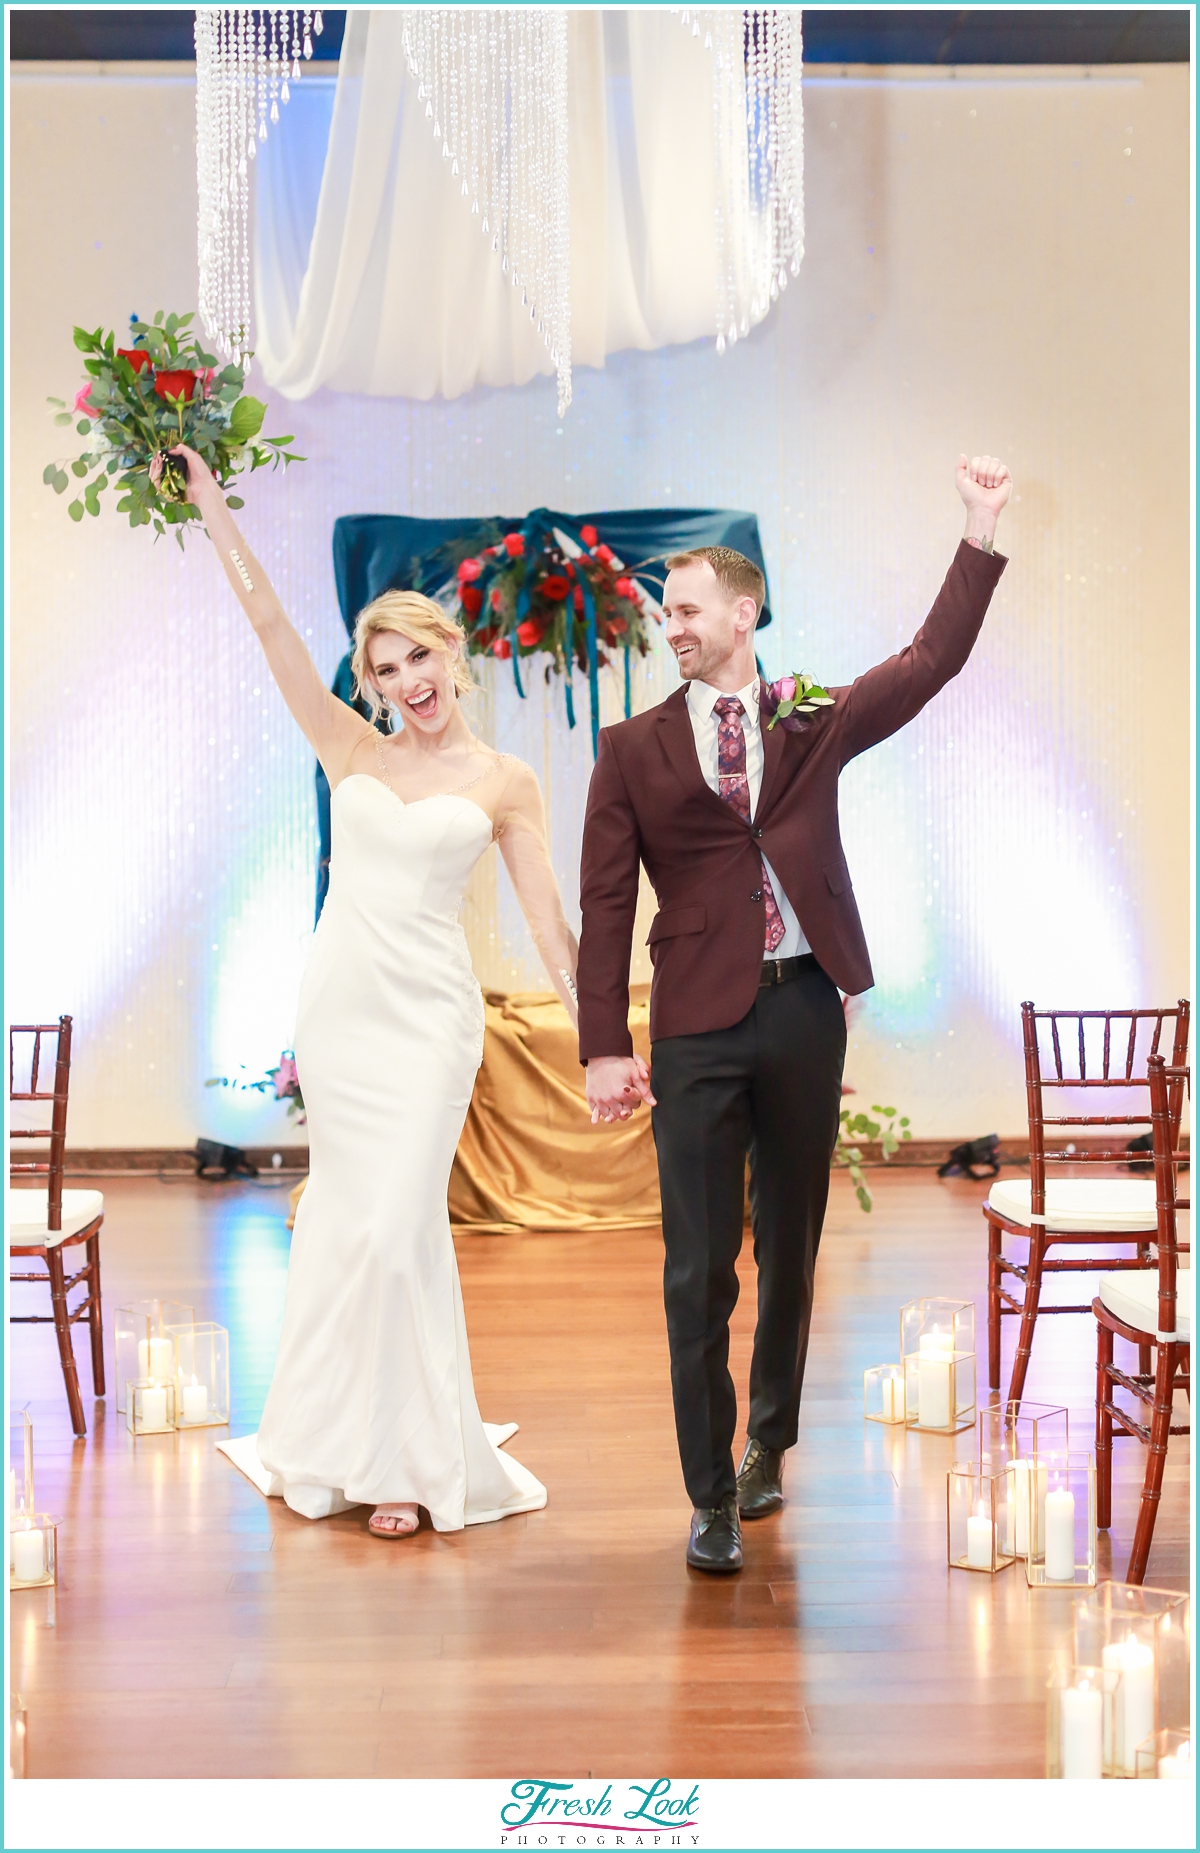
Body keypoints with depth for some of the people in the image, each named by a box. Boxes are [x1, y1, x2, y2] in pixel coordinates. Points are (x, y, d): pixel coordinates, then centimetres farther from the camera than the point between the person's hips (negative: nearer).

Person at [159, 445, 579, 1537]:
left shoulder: (505, 784, 2)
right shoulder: (351, 751, 7)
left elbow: (549, 921, 2)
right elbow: (271, 626, 2)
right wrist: (213, 510, -1)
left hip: (427, 1015, -3)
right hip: (337, 1002, 3)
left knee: (395, 1224, -8)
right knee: (348, 1220, 9)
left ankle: (410, 1456, 4)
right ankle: (351, 1442, 22)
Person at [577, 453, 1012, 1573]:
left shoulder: (812, 725, 11)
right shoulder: (634, 749, 5)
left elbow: (930, 661, 8)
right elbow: (606, 905, 1)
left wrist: (981, 533, 2)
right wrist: (605, 1048, -6)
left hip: (804, 1009, 2)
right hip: (699, 1026, -2)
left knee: (791, 1248, 12)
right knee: (700, 1270, -2)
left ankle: (768, 1445, 31)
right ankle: (712, 1497, 7)